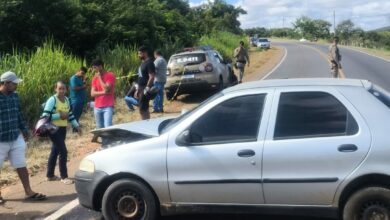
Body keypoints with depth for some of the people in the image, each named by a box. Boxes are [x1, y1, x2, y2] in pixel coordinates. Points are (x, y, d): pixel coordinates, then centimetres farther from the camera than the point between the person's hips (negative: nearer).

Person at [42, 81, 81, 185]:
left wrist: (76, 125, 11)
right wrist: (59, 116, -20)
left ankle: (50, 175, 28)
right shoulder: (52, 100, -14)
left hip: (63, 129, 8)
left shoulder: (67, 100, 9)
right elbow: (45, 116, -18)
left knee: (55, 151, 16)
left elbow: (70, 114, 19)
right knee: (63, 152, -11)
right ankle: (64, 177, -1)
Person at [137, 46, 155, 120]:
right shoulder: (143, 63, 17)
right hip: (141, 89, 10)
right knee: (145, 109, 13)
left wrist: (147, 89, -23)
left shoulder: (149, 63, -12)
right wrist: (138, 89, 20)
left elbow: (151, 77, -19)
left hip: (145, 89, -10)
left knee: (142, 110, -11)